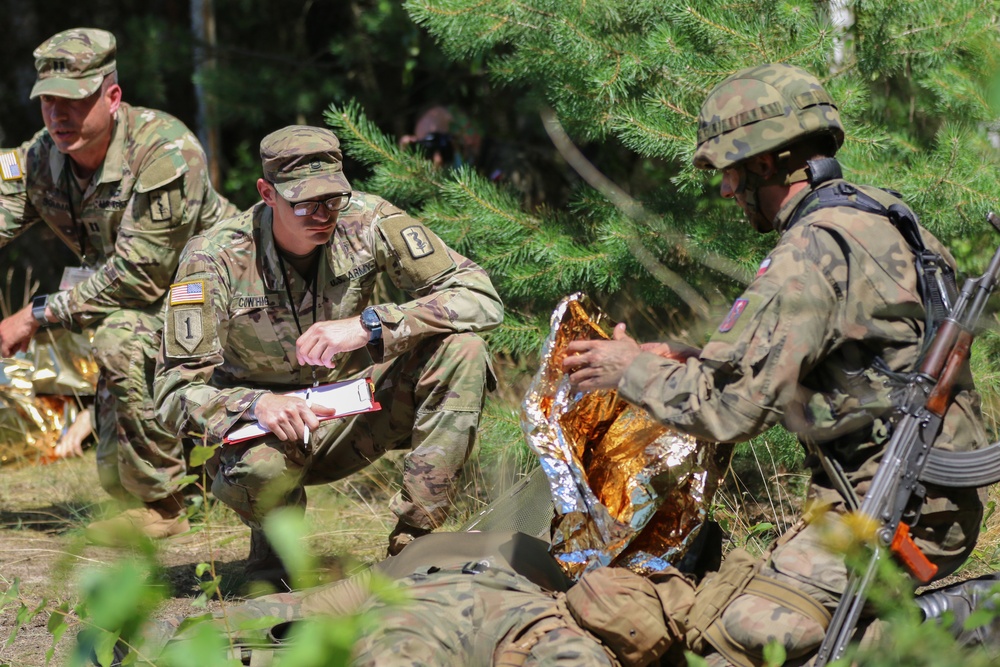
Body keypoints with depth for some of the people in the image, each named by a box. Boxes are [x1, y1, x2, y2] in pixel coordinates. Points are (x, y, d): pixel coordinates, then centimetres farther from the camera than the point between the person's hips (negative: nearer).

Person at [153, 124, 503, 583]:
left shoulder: (367, 222, -16)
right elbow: (175, 391, -21)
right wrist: (257, 404, -43)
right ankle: (275, 546, -1)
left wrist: (368, 325, -33)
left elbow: (481, 298, -20)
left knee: (462, 350, -23)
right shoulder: (214, 258, -21)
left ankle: (413, 538, -20)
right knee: (260, 471, -39)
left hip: (351, 416, 3)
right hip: (263, 424, -2)